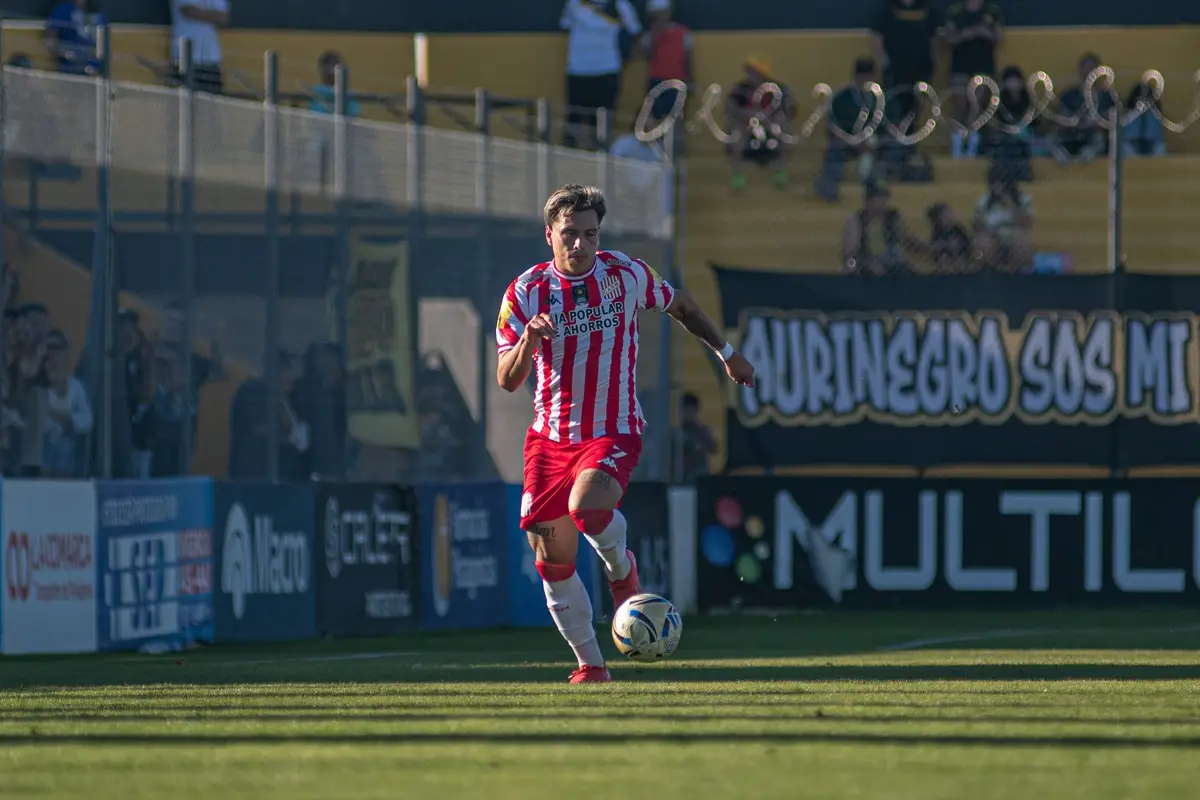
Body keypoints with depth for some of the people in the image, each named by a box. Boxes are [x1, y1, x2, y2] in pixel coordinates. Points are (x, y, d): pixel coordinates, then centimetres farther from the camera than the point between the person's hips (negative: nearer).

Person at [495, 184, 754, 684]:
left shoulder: (625, 275, -5)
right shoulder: (526, 292, -6)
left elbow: (680, 306, 16)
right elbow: (506, 381, -10)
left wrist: (727, 354, 21)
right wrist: (528, 341, -29)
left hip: (613, 433, -2)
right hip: (551, 436, 2)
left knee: (587, 506, -32)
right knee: (552, 561, 1)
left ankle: (621, 571, 2)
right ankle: (590, 664, 19)